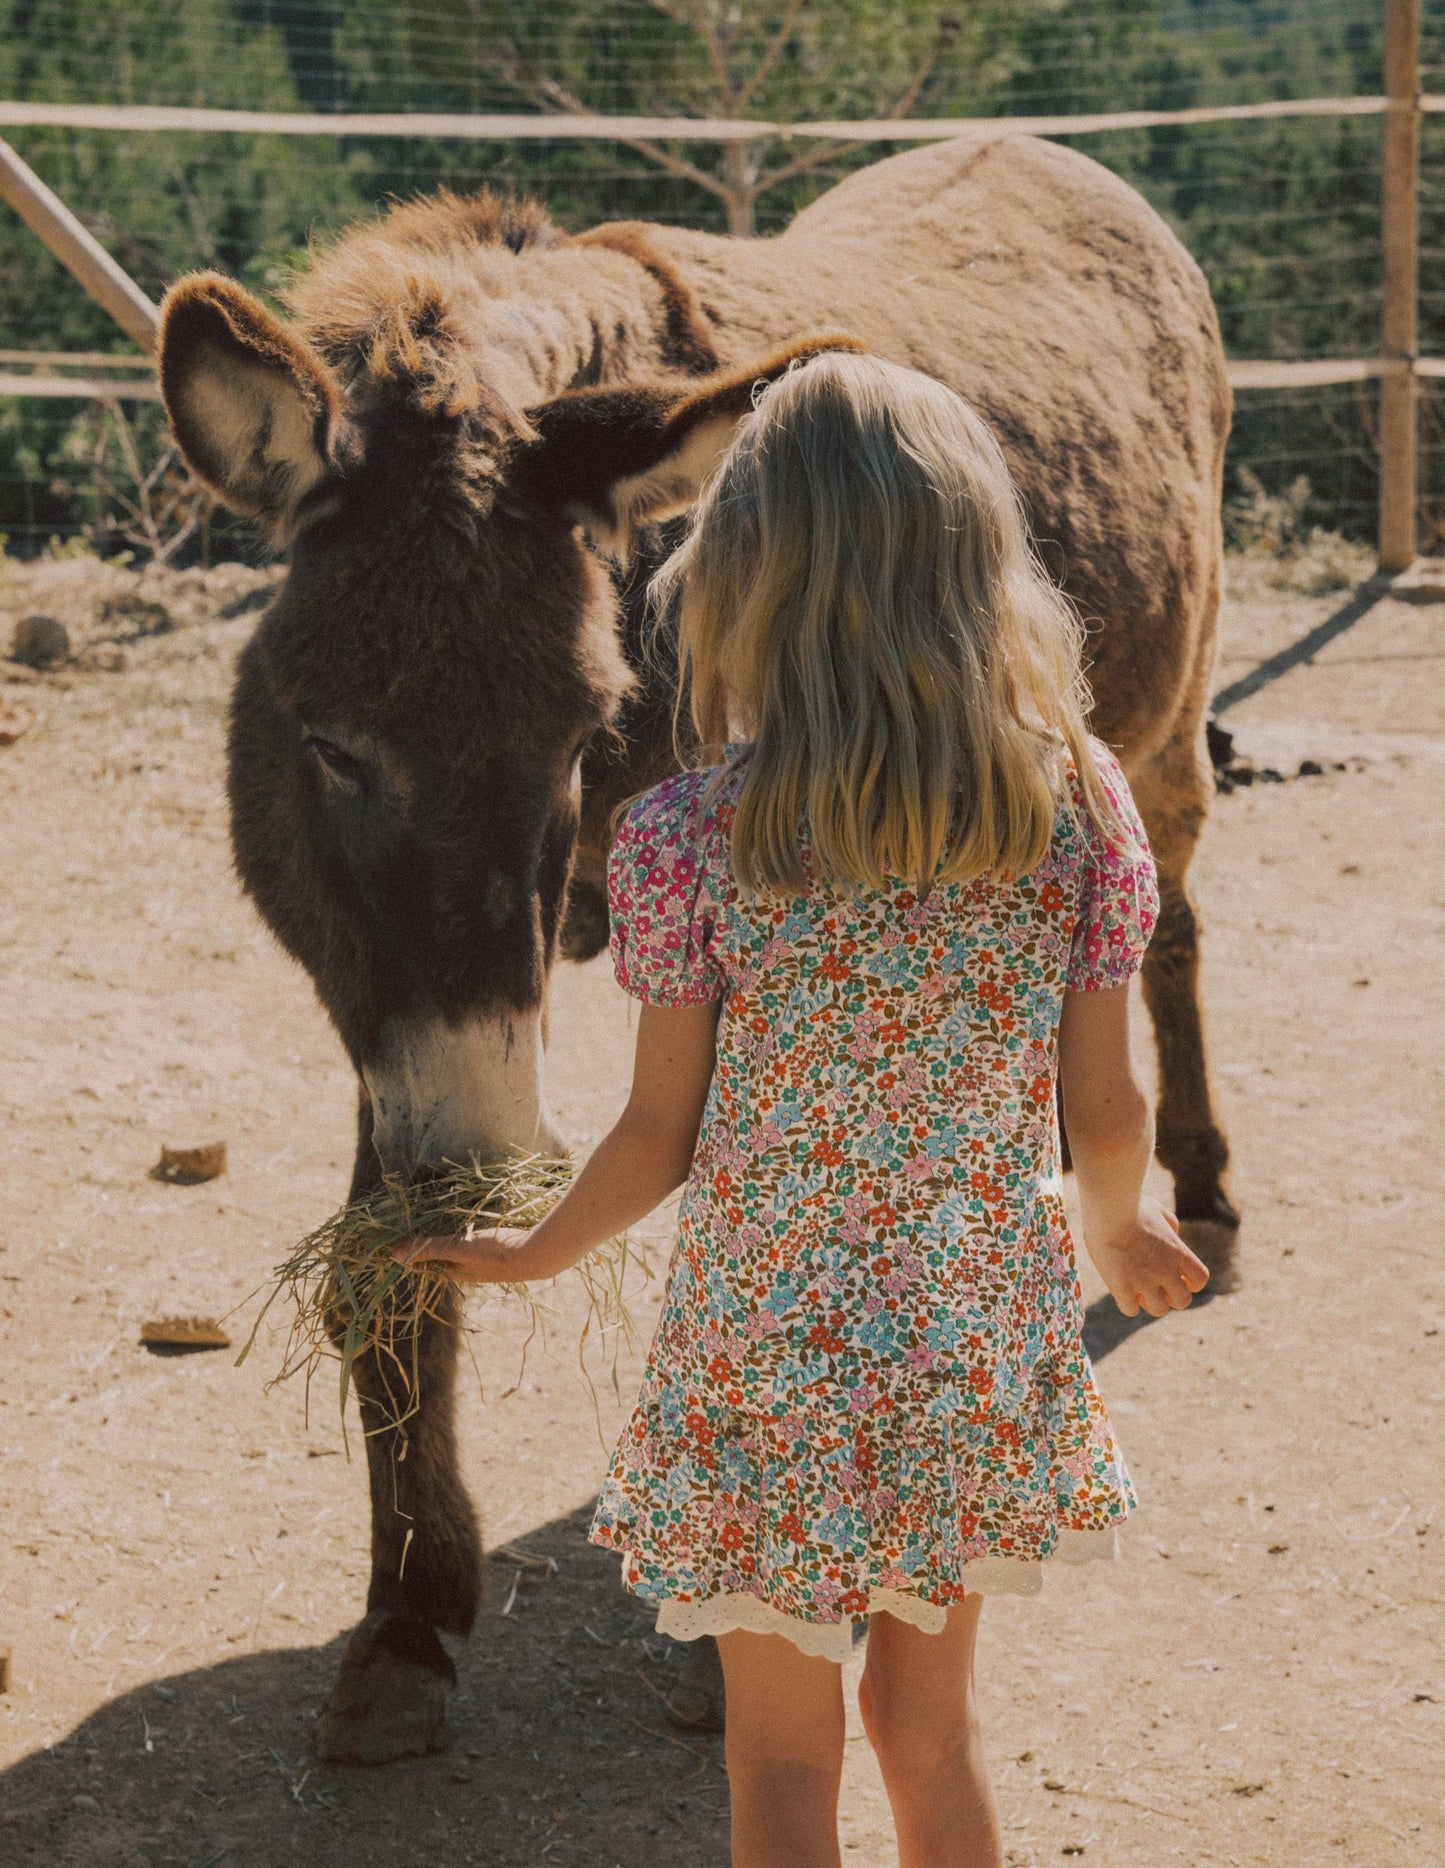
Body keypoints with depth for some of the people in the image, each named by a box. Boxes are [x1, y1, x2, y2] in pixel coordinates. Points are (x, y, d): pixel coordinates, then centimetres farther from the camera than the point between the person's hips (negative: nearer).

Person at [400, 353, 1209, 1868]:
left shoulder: (691, 835, -17)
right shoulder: (1080, 804, -10)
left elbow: (661, 1135, -9)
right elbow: (1106, 1111, -3)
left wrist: (531, 1254, 11)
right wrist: (1121, 1234, 20)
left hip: (768, 1364, -3)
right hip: (989, 1347, 3)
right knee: (929, 1720, 24)